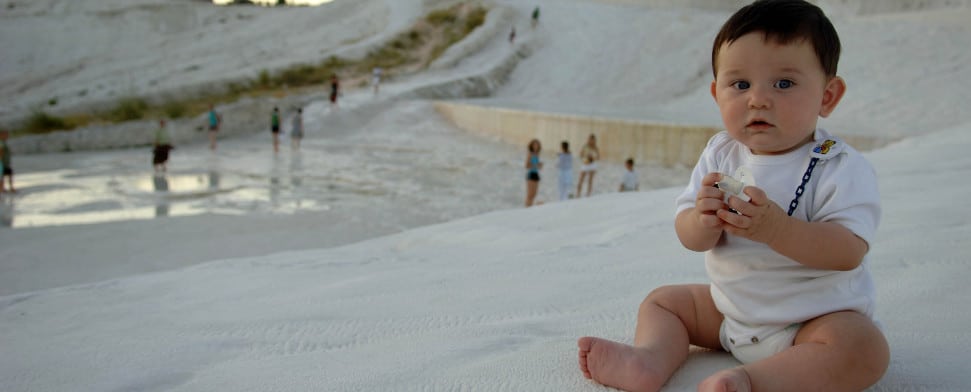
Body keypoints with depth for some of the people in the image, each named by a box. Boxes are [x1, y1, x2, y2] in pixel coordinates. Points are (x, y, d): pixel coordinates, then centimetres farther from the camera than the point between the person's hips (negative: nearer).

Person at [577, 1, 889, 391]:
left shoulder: (841, 168, -17)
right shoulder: (720, 154, -3)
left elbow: (849, 252, -28)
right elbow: (690, 238, -7)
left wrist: (774, 227, -42)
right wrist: (704, 221, -31)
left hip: (815, 316, -5)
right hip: (728, 308, 5)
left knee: (865, 348, -32)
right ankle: (650, 359, -18)